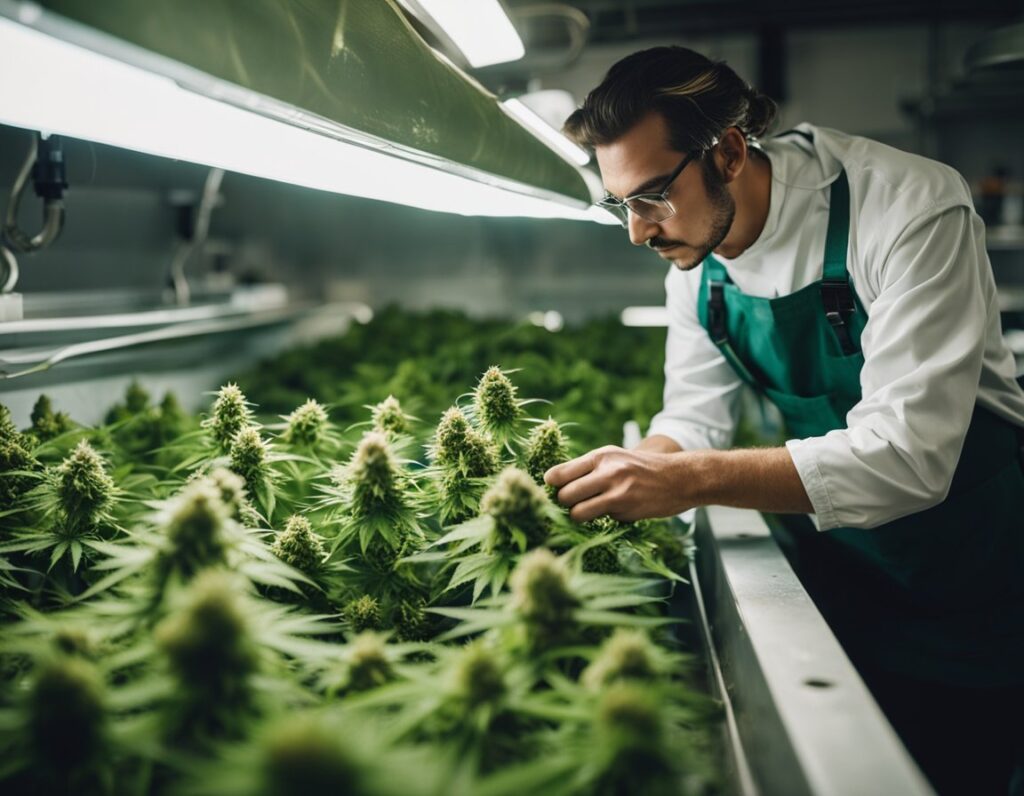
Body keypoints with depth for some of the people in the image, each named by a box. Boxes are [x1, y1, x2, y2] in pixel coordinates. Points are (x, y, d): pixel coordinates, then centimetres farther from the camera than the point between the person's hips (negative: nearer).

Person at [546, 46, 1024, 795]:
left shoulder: (911, 212, -28)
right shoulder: (697, 255, -7)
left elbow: (910, 457, -34)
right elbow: (696, 418, -2)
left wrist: (690, 480, -41)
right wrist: (624, 481, -23)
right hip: (831, 552, 6)